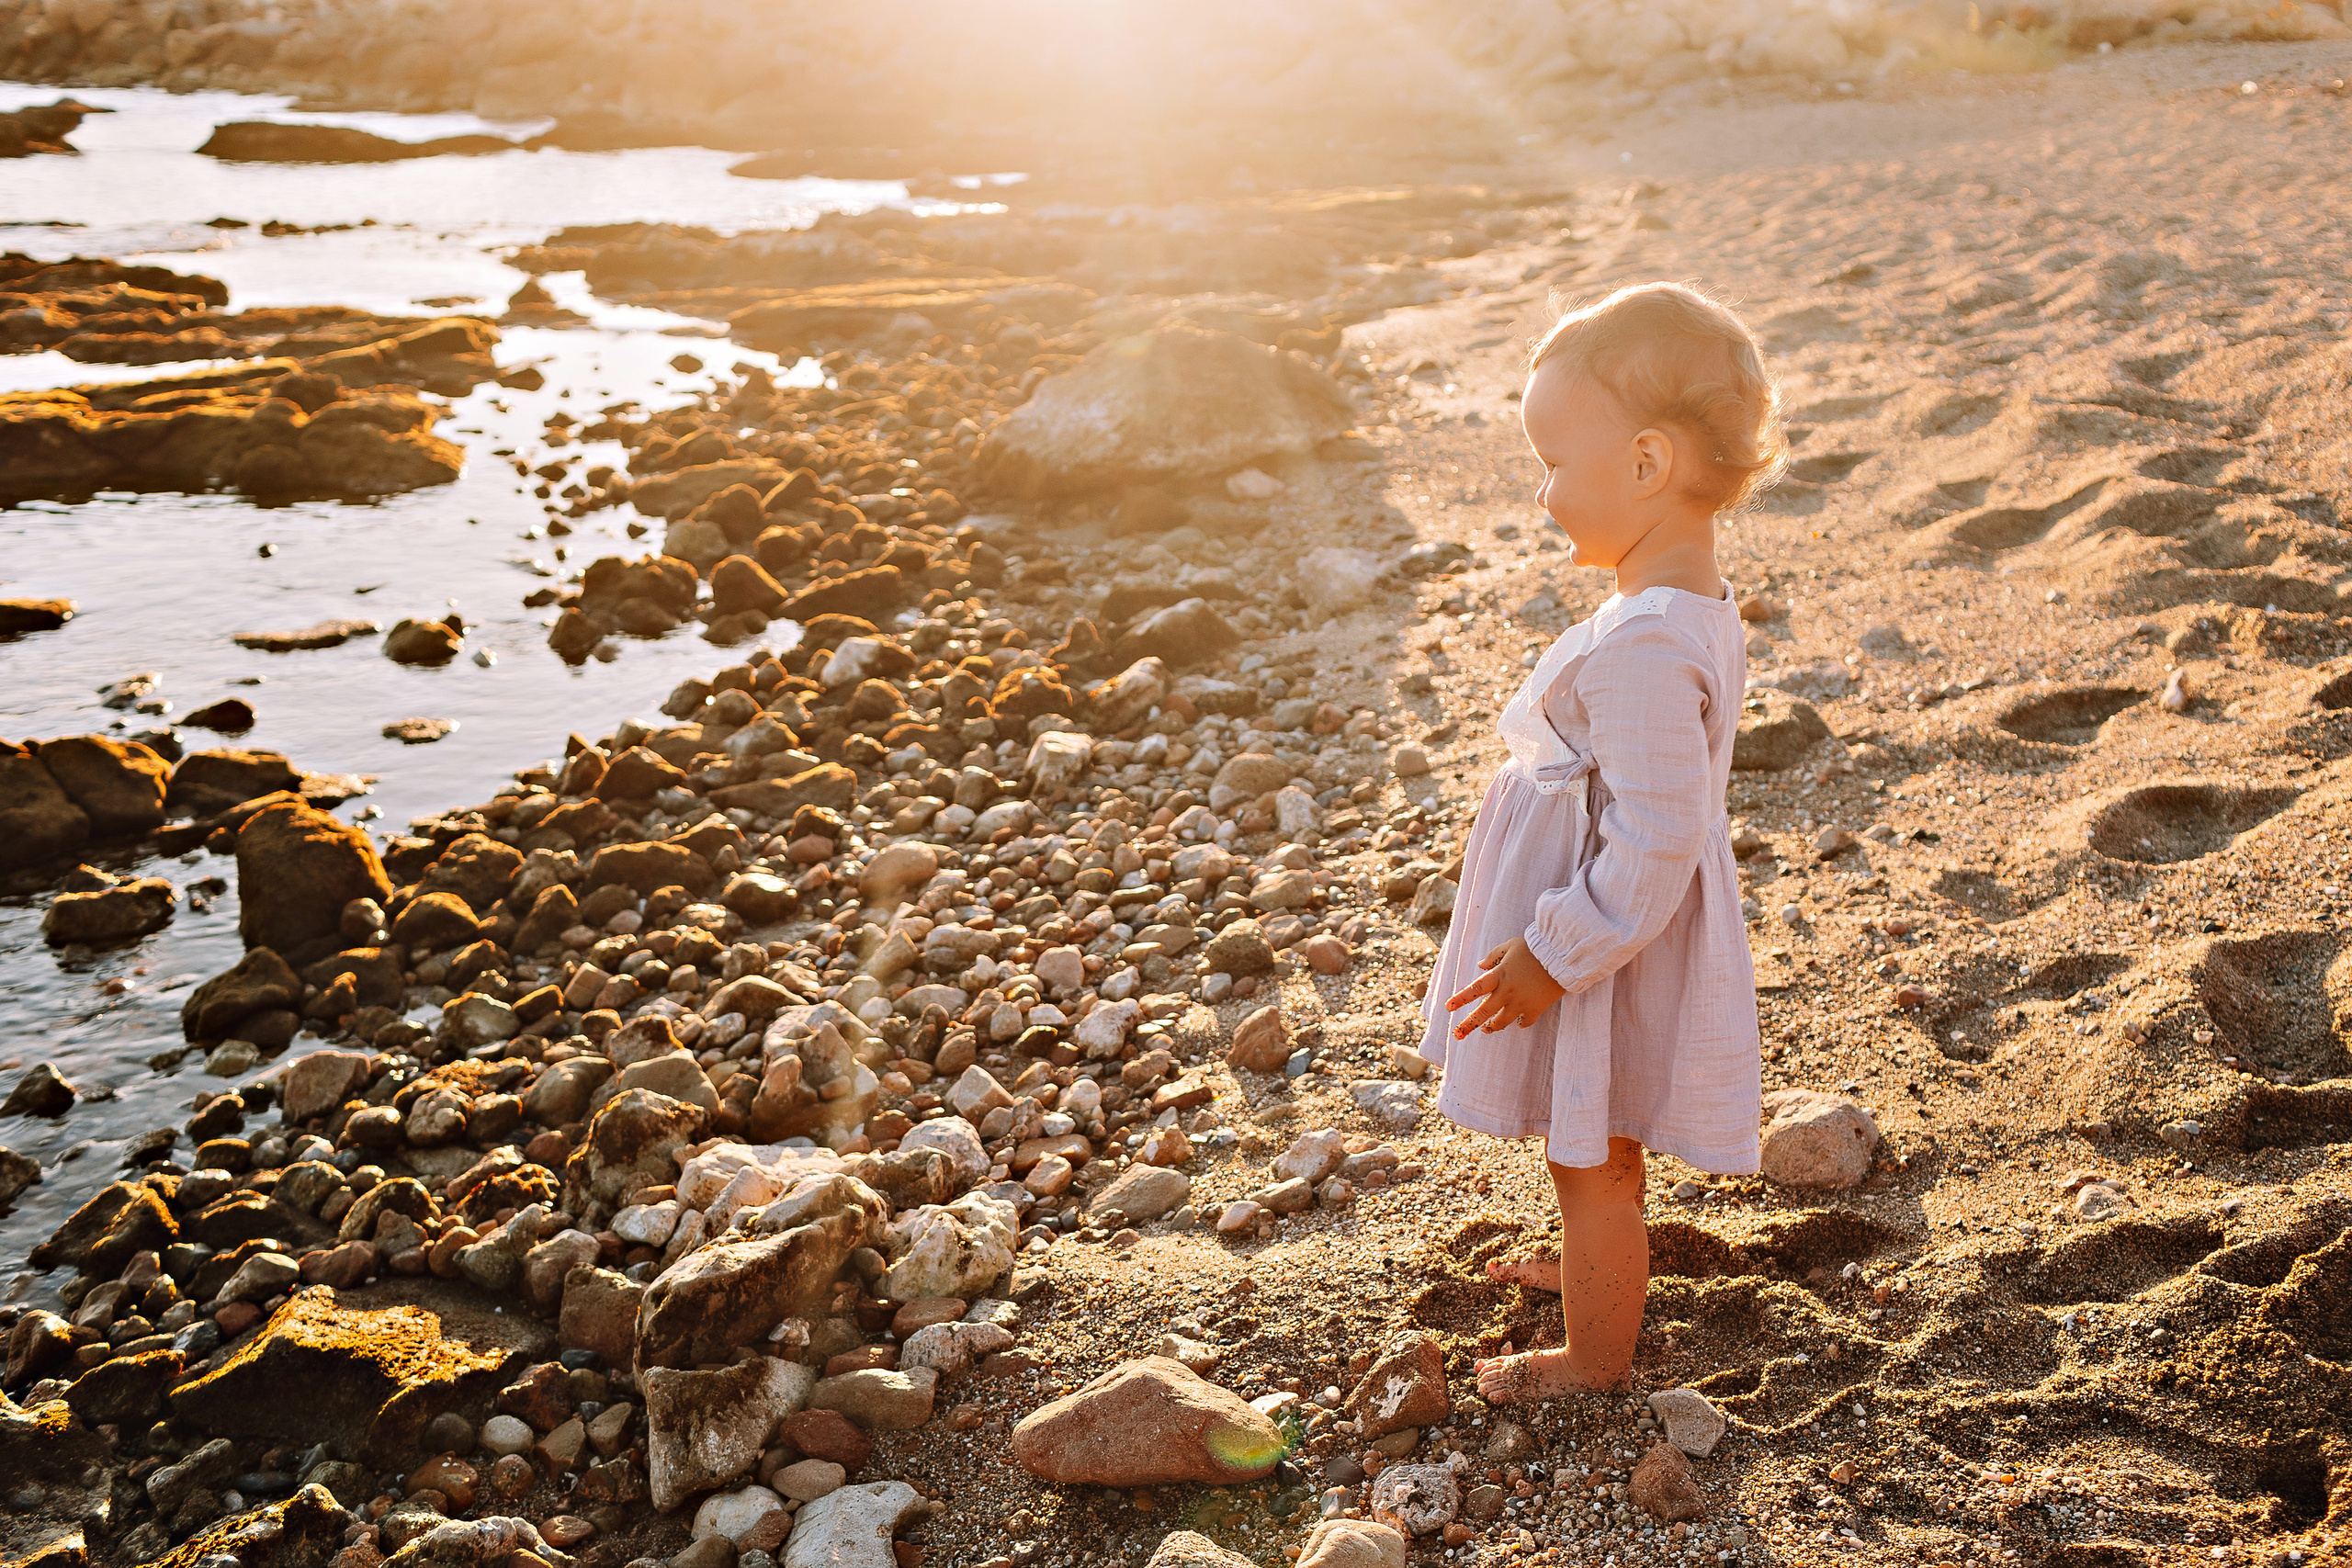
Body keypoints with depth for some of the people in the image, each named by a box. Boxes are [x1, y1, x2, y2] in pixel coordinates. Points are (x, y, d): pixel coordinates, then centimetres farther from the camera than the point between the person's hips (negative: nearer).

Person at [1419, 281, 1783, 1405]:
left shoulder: (1641, 650, -34)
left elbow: (1653, 848, -32)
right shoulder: (1692, 605, -1)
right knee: (1602, 1149, 32)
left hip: (1609, 949, -9)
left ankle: (1596, 1359, 34)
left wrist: (1551, 956, -22)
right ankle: (1599, 1267, 56)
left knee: (1587, 1161, 13)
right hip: (1626, 934, 9)